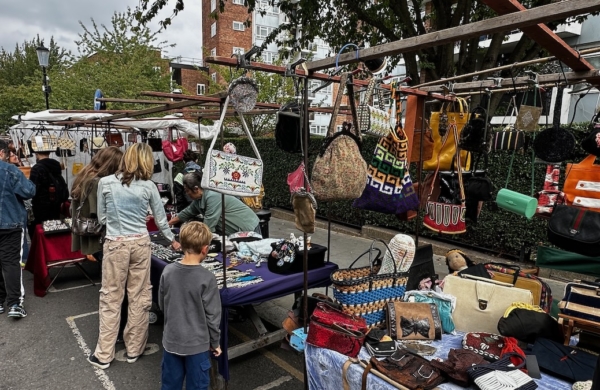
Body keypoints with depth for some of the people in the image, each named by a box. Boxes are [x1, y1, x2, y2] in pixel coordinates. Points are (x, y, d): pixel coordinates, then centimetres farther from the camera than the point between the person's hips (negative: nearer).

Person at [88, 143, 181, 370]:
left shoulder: (105, 183, -2)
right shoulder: (148, 186, -1)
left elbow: (101, 218, 6)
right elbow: (160, 219, 8)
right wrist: (172, 240, 23)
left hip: (115, 244, -1)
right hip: (141, 243, 1)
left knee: (111, 298, 8)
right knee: (139, 296, 10)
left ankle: (104, 355, 19)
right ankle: (134, 349, 23)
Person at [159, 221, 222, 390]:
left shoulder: (168, 271, -9)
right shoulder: (207, 278, -23)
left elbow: (162, 305, 4)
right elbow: (212, 315, -15)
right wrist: (215, 342, 0)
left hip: (171, 341, 4)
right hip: (197, 344, -4)